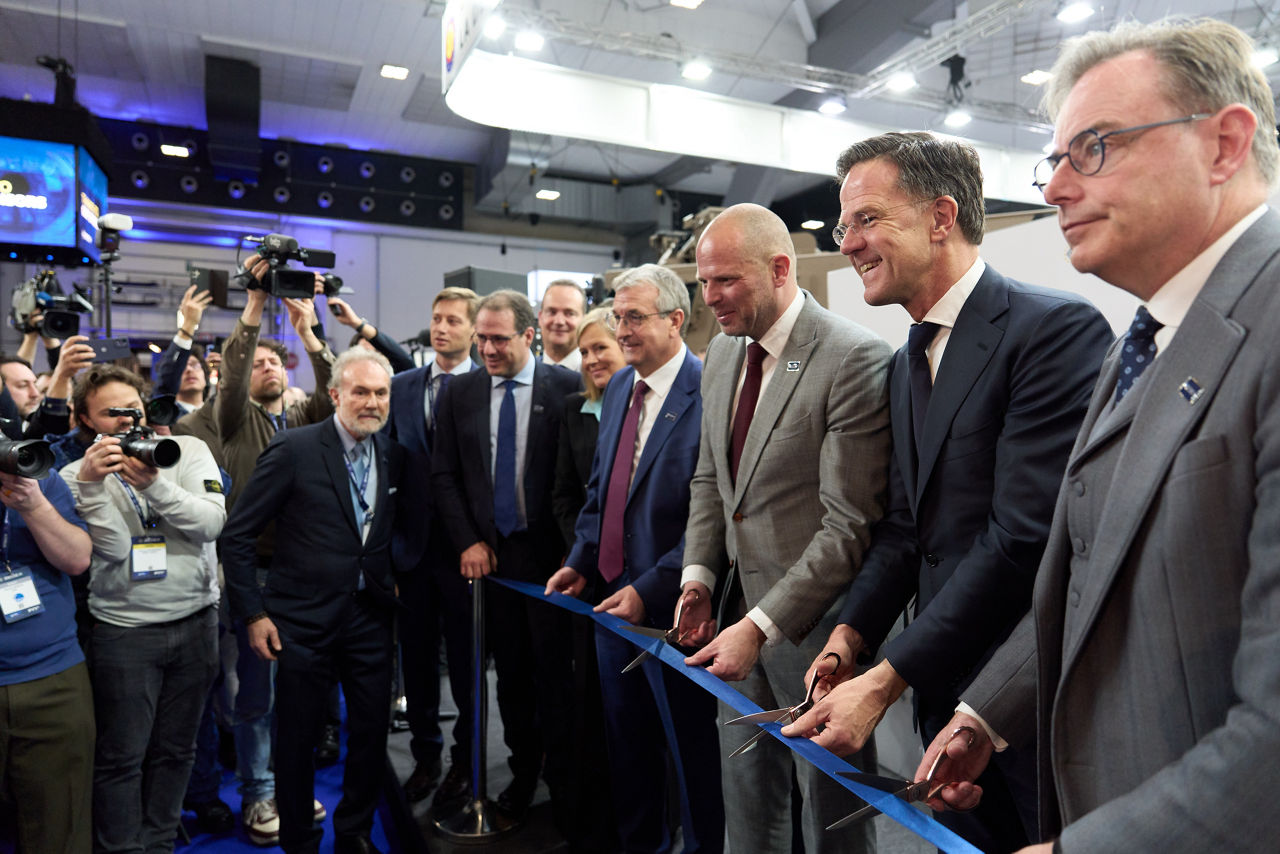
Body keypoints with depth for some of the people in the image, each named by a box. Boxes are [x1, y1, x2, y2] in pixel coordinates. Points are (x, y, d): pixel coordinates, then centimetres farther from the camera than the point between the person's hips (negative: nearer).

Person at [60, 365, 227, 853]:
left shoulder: (188, 450, -1)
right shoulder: (78, 475, -1)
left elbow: (212, 523, -13)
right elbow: (113, 548, -13)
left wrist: (154, 484, -23)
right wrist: (91, 484, -22)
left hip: (196, 619, 2)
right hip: (124, 627, -1)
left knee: (175, 749, 15)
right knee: (122, 756, 6)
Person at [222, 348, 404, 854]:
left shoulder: (392, 455, 3)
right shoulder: (294, 448, -12)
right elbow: (238, 536, -9)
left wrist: (391, 583, 6)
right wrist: (253, 612, -10)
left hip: (370, 616, 4)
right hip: (305, 618, -4)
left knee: (372, 729, 11)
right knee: (298, 736, 10)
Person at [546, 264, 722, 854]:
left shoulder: (708, 394, -18)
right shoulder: (619, 388, 8)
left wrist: (651, 589, -21)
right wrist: (580, 561, 7)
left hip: (671, 606, -8)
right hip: (611, 593, 8)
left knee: (691, 745, 12)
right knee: (625, 740, 23)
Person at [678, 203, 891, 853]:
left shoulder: (855, 359, -18)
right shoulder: (722, 353, 7)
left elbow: (850, 526, -20)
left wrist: (761, 625, -21)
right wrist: (698, 575, 3)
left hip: (810, 621, -7)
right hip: (739, 605, 7)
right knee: (746, 801, 20)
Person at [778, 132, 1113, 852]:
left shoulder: (1057, 328, -16)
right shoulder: (909, 363, 11)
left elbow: (1025, 537, -23)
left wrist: (884, 683, -21)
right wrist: (851, 635, -4)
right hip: (945, 693, 7)